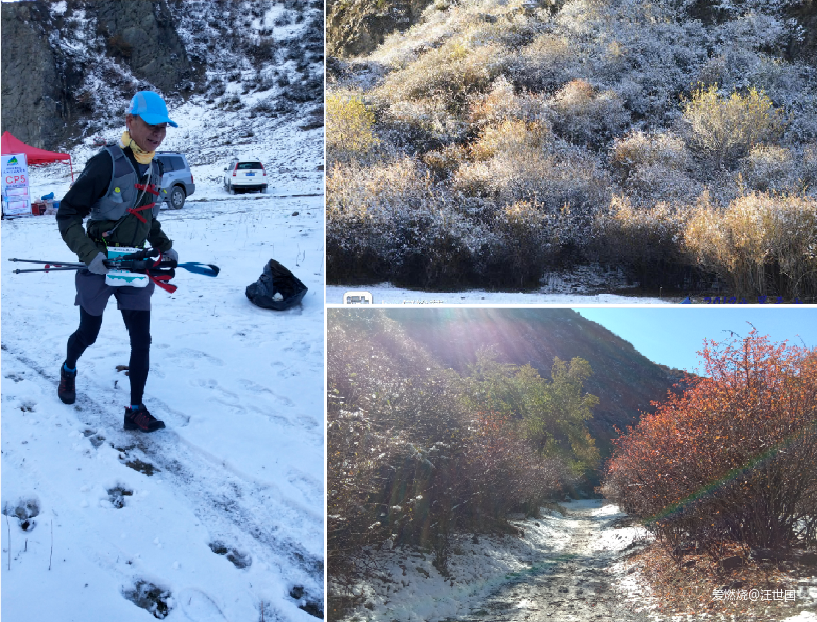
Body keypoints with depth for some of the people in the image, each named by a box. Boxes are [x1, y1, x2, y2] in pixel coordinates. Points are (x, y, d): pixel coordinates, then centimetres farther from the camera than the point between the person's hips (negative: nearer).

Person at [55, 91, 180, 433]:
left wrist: (164, 246, 9)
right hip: (99, 267, -5)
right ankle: (68, 370, 47)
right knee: (88, 333, 14)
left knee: (141, 340, -1)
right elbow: (67, 214, -15)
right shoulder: (107, 163, -18)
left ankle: (135, 411, 8)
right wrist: (90, 254, -24)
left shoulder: (153, 168, 4)